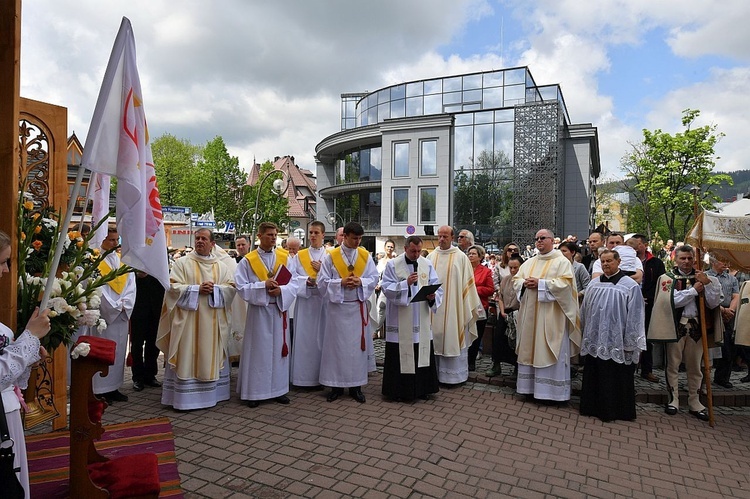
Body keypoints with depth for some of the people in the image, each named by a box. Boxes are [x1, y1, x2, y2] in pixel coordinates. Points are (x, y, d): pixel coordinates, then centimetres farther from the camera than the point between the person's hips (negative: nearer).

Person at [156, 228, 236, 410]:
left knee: (211, 356, 9)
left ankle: (211, 392, 19)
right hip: (188, 320, -3)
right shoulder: (182, 263, 2)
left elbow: (231, 287, 3)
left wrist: (214, 289, -14)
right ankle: (185, 396, 5)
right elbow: (173, 287, -7)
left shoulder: (221, 266, 10)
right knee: (187, 357, -2)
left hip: (213, 321, 3)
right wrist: (197, 289, -16)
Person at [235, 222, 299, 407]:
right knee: (258, 350, 4)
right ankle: (255, 391, 15)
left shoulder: (286, 257, 3)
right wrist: (264, 285, -20)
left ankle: (278, 389, 21)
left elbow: (294, 283, 0)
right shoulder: (247, 261, -3)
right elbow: (241, 287, -8)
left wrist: (281, 290, -19)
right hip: (258, 311, -2)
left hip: (280, 309, 2)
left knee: (279, 348, 10)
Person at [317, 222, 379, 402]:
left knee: (357, 345, 6)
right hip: (337, 307, -2)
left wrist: (360, 282, -16)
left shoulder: (366, 256, 3)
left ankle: (356, 385, 17)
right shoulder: (331, 257, -4)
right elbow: (322, 281, -5)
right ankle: (336, 384, 17)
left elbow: (374, 278, 3)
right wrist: (341, 282, -19)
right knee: (337, 345, 5)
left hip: (358, 307, 2)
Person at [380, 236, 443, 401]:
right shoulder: (392, 265, -4)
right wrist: (406, 283, -23)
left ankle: (421, 388, 23)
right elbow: (386, 288, -12)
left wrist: (433, 296, -17)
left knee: (422, 354, 9)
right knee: (400, 355, 1)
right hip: (400, 321, -3)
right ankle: (398, 390, 14)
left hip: (421, 319, 4)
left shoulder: (427, 264, 6)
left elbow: (436, 287, 4)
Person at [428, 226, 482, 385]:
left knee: (453, 337, 3)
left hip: (454, 307, -3)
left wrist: (468, 306, -4)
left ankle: (454, 374, 14)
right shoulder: (431, 257, 6)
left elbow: (467, 282, -2)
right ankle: (436, 371, 18)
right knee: (436, 337, 7)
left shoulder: (461, 257, -2)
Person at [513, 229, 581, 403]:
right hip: (530, 313, 6)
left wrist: (540, 283, -18)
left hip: (551, 315, -6)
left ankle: (552, 389, 7)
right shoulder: (529, 262, 16)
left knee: (550, 352, -2)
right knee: (529, 349, 8)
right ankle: (530, 385, 18)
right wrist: (525, 283, -9)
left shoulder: (562, 261, -2)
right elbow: (516, 279, 13)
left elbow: (565, 283, -15)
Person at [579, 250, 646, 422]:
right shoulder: (594, 284, 8)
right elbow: (585, 311, 15)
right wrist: (585, 333, 16)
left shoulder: (630, 286, -7)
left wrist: (629, 343, -9)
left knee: (616, 380, 4)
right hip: (594, 341, 5)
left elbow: (634, 317, -8)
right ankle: (593, 407, 26)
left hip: (617, 343, -5)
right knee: (593, 377, 13)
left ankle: (616, 411, 18)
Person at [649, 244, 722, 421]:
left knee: (695, 366, 12)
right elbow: (672, 301, -16)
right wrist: (694, 290, -13)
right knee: (673, 364, 6)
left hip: (696, 325, 3)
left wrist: (707, 283, -12)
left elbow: (713, 303, -2)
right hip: (676, 325, -3)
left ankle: (694, 402, 24)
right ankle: (673, 399, 18)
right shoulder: (668, 278, -3)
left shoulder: (703, 278, 7)